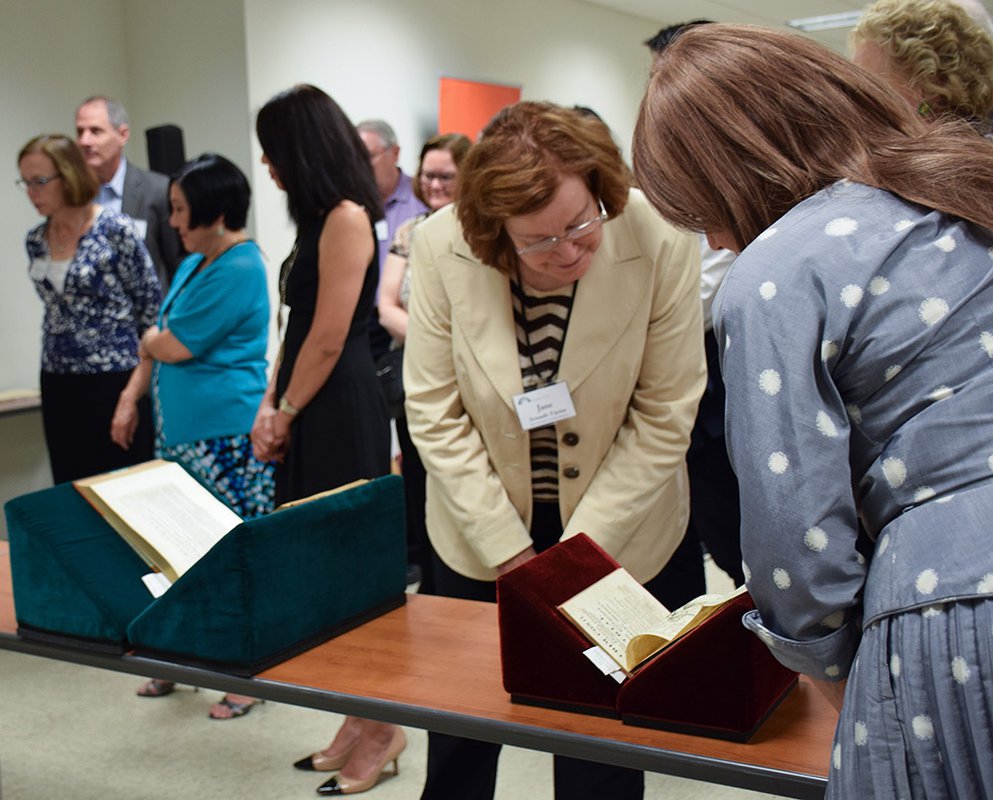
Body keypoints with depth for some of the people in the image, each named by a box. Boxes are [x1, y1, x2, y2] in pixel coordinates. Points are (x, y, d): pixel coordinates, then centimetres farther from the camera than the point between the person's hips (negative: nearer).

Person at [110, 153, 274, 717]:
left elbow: (174, 346, -15)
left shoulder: (238, 270, -15)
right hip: (180, 430, 9)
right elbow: (157, 345, 20)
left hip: (225, 436, -9)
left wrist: (149, 338, 5)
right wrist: (131, 397, 11)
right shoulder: (192, 265, 15)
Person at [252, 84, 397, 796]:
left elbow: (328, 340, -16)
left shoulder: (346, 217, -13)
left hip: (343, 414, -9)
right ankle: (361, 722, 23)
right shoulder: (321, 219, 15)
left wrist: (285, 415, -6)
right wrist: (270, 406, 6)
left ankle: (379, 730, 13)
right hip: (313, 416, 9)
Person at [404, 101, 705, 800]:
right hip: (483, 529, 2)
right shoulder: (443, 246, -18)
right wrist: (509, 551, -14)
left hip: (615, 534, -1)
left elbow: (664, 418, -14)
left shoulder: (662, 242, -21)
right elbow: (434, 412, -11)